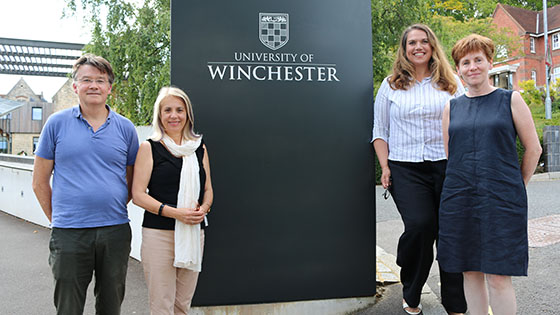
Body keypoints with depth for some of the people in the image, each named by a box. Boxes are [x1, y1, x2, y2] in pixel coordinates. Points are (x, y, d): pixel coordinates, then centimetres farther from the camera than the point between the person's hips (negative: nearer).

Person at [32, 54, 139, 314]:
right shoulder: (57, 123, 1)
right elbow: (40, 182, 6)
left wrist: (114, 211, 6)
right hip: (69, 234, -1)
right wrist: (57, 219, 4)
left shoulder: (125, 128, 4)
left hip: (115, 231, 1)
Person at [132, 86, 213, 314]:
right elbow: (138, 194, -5)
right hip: (158, 233, -4)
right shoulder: (150, 148, 0)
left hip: (194, 234, 4)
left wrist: (203, 209, -5)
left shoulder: (199, 147, 12)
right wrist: (175, 212, -16)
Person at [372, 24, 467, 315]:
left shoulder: (452, 83, 13)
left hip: (447, 167, 2)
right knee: (419, 225, -19)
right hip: (405, 169, -1)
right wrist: (385, 167, 1)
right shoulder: (391, 85, 12)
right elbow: (380, 131, 12)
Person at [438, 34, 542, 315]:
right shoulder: (452, 108, 11)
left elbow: (533, 149, 7)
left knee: (498, 277, -4)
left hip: (501, 199, -3)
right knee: (470, 272, 9)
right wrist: (462, 184, 13)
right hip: (458, 198, 3)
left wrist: (516, 188, 9)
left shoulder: (510, 100, 4)